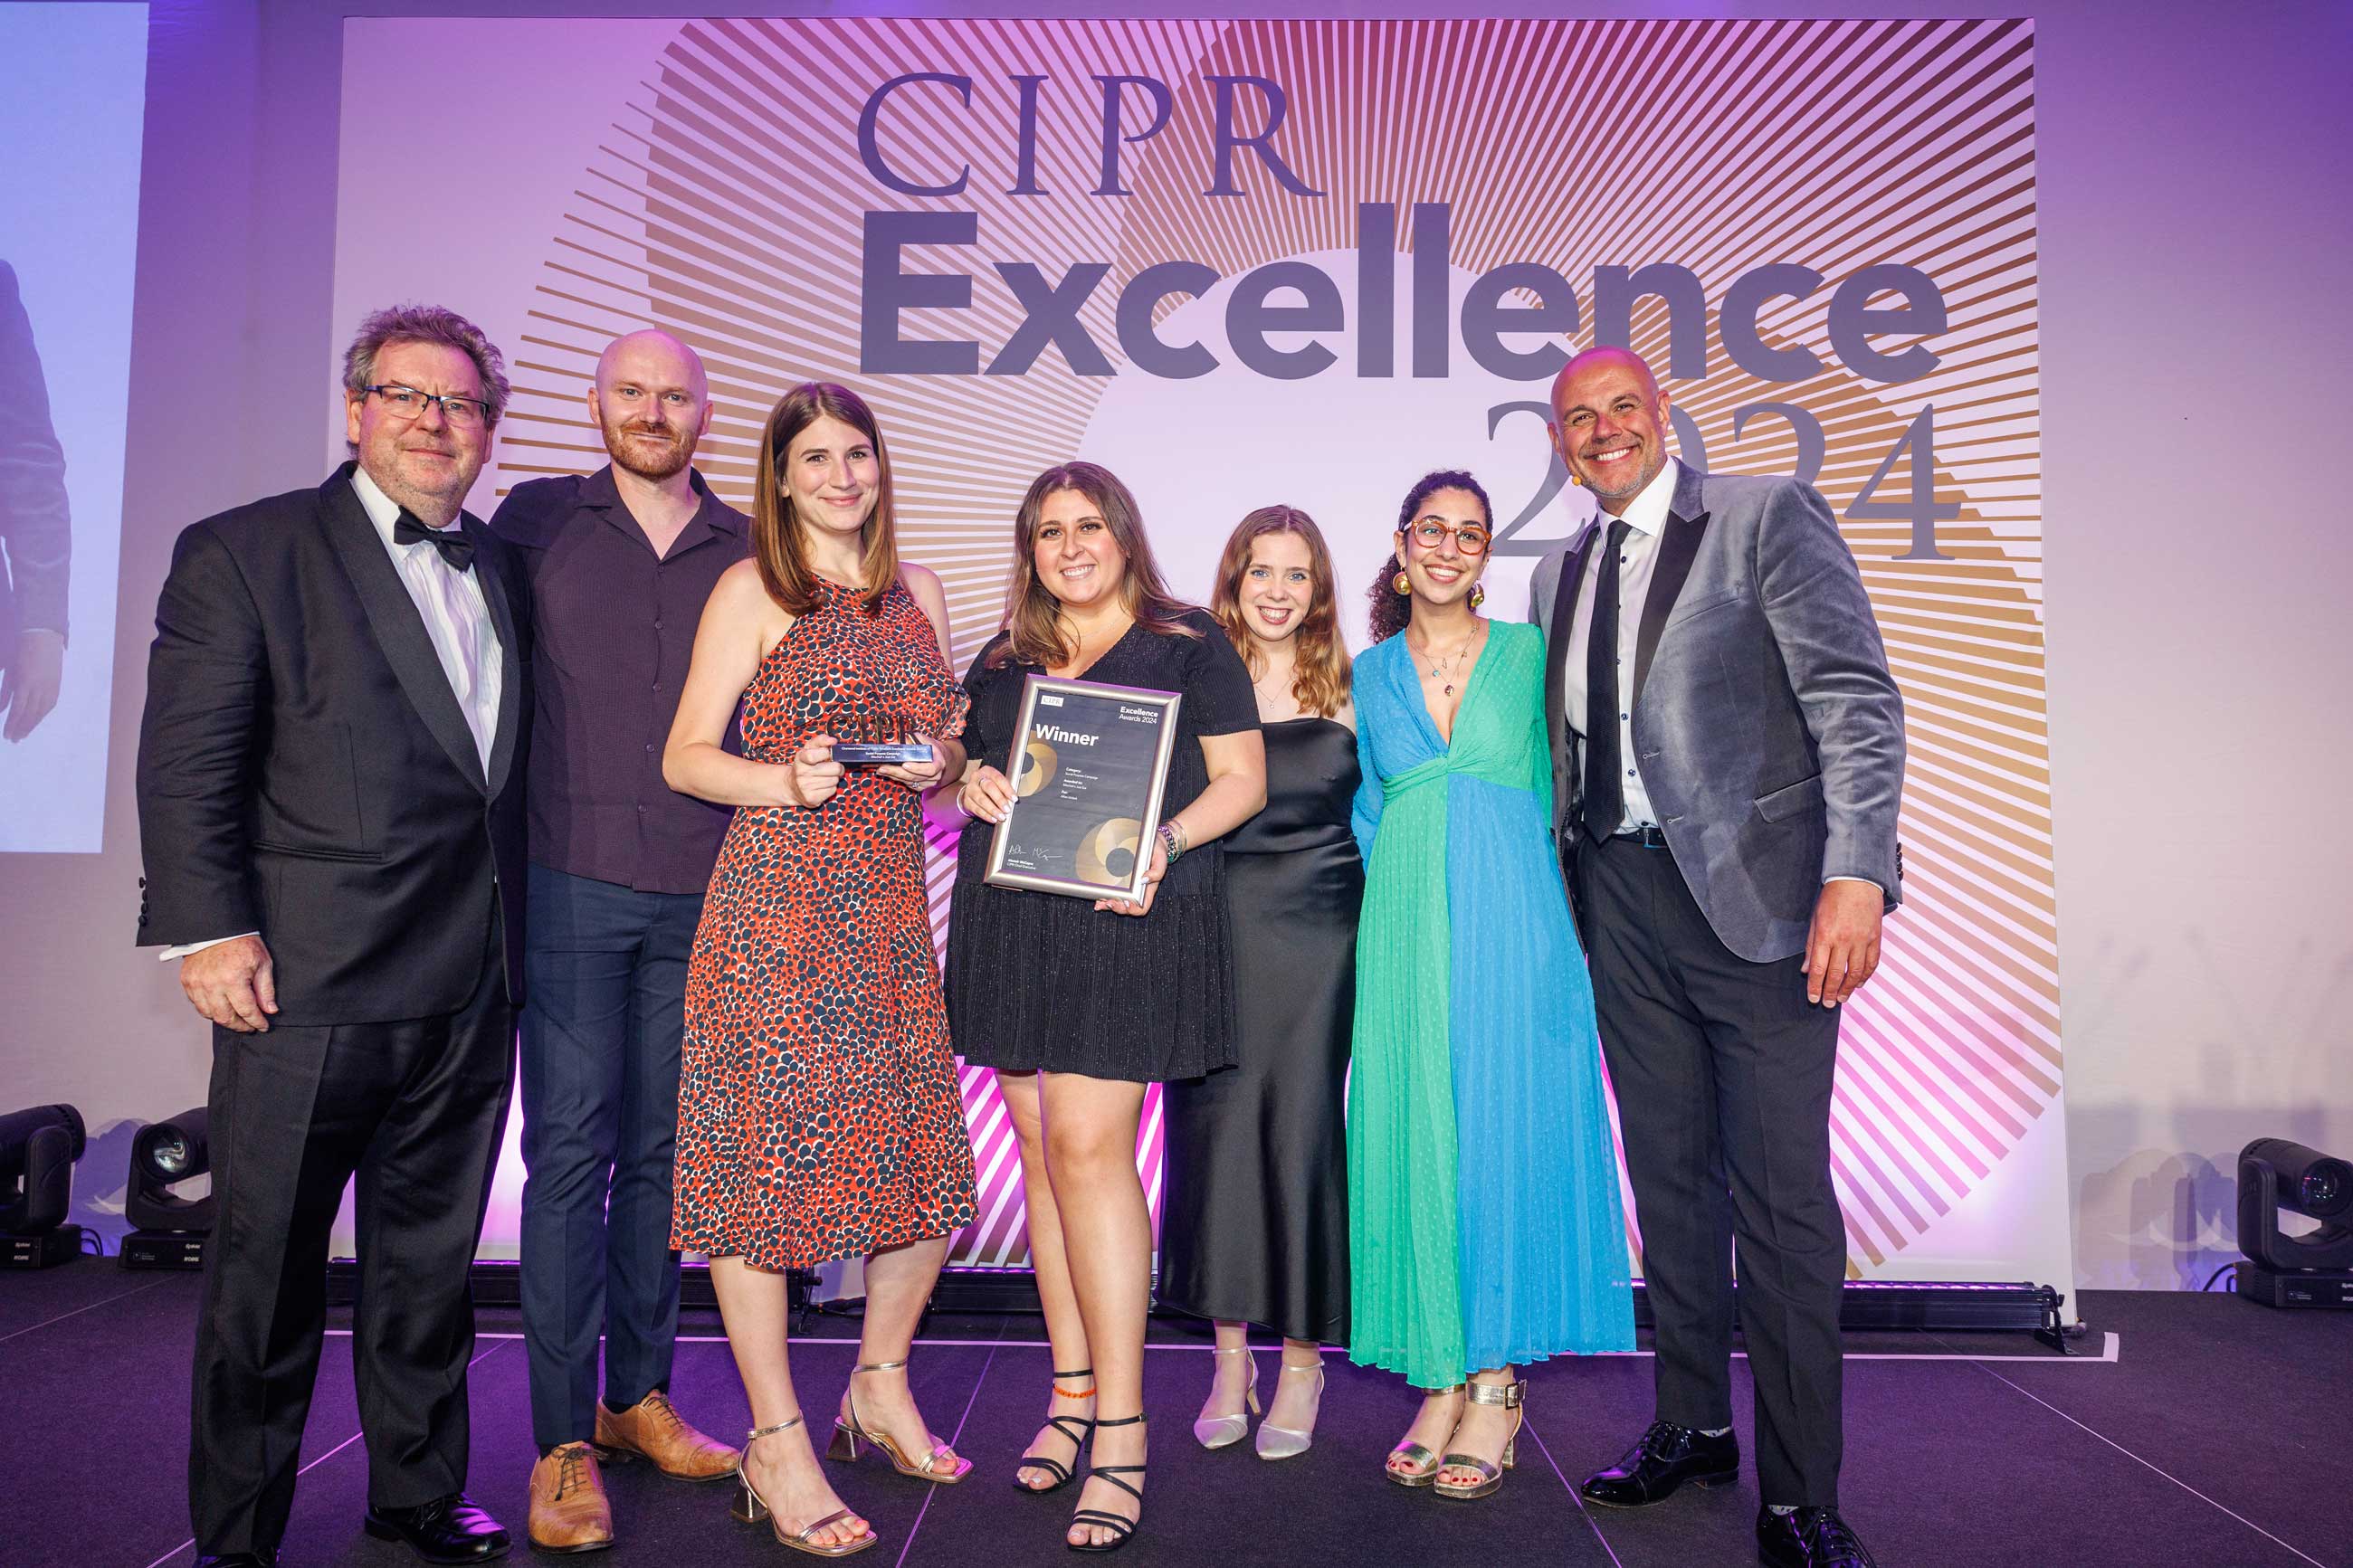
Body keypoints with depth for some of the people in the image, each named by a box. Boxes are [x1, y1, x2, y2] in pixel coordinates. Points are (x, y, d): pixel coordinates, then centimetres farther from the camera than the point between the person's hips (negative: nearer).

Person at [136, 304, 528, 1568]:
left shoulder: (500, 565, 13)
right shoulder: (244, 553, -2)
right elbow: (185, 767, -7)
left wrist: (508, 941, 12)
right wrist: (209, 931, -13)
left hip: (469, 990, 5)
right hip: (309, 988, -5)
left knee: (429, 1262, 17)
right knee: (267, 1276, 9)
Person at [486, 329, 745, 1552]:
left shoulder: (746, 552, 10)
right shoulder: (537, 521, 6)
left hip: (702, 897, 2)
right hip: (573, 884, -2)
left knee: (660, 1149, 10)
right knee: (569, 1150, -1)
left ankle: (637, 1395, 24)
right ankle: (563, 1440, 9)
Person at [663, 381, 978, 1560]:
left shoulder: (916, 593, 15)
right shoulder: (751, 590, 0)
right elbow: (685, 758, -1)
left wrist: (943, 762, -1)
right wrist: (786, 781, -18)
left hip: (891, 909, 5)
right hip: (776, 904, -5)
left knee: (928, 1153, 7)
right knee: (763, 1151, -1)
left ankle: (882, 1386, 29)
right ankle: (778, 1444, 14)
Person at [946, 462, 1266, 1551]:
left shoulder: (1189, 649, 4)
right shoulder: (1000, 663, 17)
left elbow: (1242, 780, 0)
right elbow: (961, 765, 22)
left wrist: (1163, 843, -17)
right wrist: (970, 785, -2)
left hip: (1126, 919, -5)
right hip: (1010, 924, 5)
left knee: (1088, 1145, -12)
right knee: (1042, 1149, 7)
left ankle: (1122, 1431, -3)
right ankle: (1072, 1393, 21)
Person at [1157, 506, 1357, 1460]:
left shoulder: (1346, 691, 5)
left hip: (1315, 935, -1)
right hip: (1213, 938, 1)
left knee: (1301, 1131, 1)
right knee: (1211, 1129, 4)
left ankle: (1303, 1360, 17)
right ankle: (1229, 1356, 19)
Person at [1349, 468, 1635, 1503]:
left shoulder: (1529, 651, 7)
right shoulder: (1371, 671, 12)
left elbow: (1552, 786, 10)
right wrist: (1408, 884, 10)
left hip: (1510, 922, -2)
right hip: (1406, 929, 2)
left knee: (1505, 1129, -2)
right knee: (1414, 1137, 2)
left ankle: (1496, 1386, 9)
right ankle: (1440, 1378, 13)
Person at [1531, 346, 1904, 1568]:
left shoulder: (1768, 517, -2)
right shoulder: (1560, 574, 16)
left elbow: (1857, 701, -9)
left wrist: (1855, 874, -19)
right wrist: (1563, 889, 11)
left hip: (1756, 895, -5)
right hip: (1622, 902, 6)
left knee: (1782, 1198, -3)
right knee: (1668, 1176, 14)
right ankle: (1692, 1428, 30)